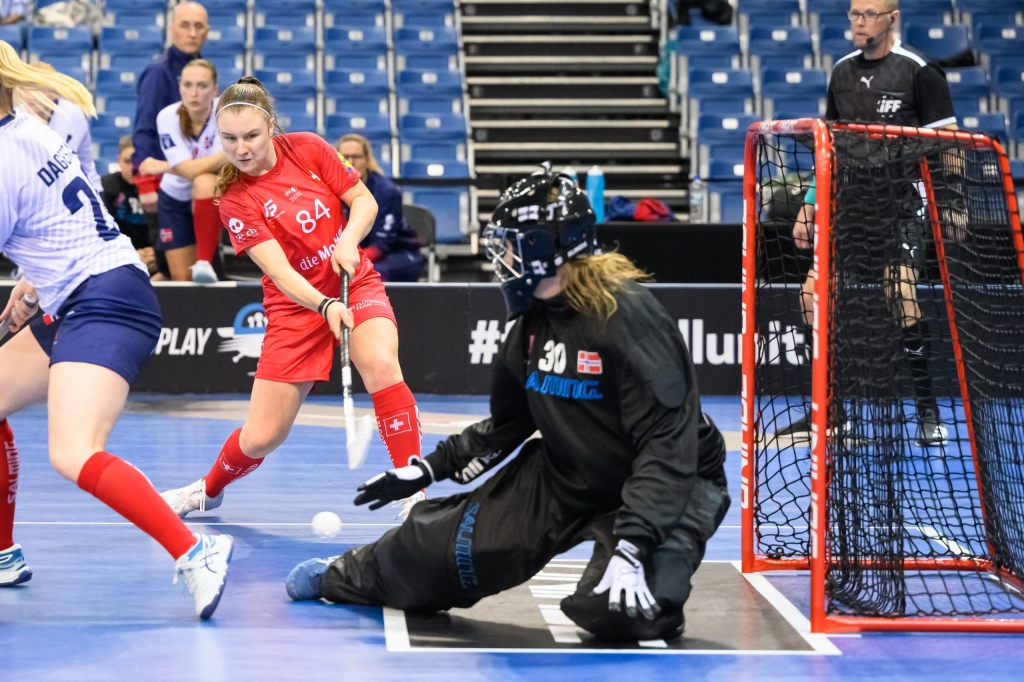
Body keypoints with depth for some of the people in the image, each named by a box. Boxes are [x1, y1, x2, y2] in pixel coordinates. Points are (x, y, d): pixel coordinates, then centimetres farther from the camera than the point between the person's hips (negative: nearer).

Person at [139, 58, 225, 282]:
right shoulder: (168, 117, -20)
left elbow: (230, 162, -31)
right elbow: (187, 169, -26)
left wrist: (165, 167, -25)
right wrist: (229, 154, -37)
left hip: (214, 196, -2)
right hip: (175, 199, 2)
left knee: (204, 181, -38)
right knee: (182, 279, -2)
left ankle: (204, 262, -32)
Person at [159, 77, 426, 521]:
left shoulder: (307, 149, -6)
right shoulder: (234, 201, -13)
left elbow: (364, 200, 0)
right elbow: (280, 271, -21)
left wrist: (348, 241, -20)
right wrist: (326, 306, -37)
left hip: (356, 284, 1)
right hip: (296, 307, -1)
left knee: (381, 366, -32)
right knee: (261, 437, 1)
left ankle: (413, 492, -25)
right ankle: (209, 490, 34)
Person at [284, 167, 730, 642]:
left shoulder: (628, 315, -27)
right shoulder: (532, 322, -1)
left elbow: (668, 444, -31)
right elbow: (505, 425, 15)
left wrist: (631, 547, -38)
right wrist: (425, 470, 13)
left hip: (670, 484, -7)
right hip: (565, 475, 7)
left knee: (616, 609, -30)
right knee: (447, 539, 3)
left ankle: (657, 582, 5)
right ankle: (341, 577, 31)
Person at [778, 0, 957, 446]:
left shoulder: (919, 71, -5)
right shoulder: (842, 72, 12)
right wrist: (809, 209, 15)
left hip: (900, 205, -6)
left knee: (901, 293, -21)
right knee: (812, 295, -3)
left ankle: (928, 411, -8)